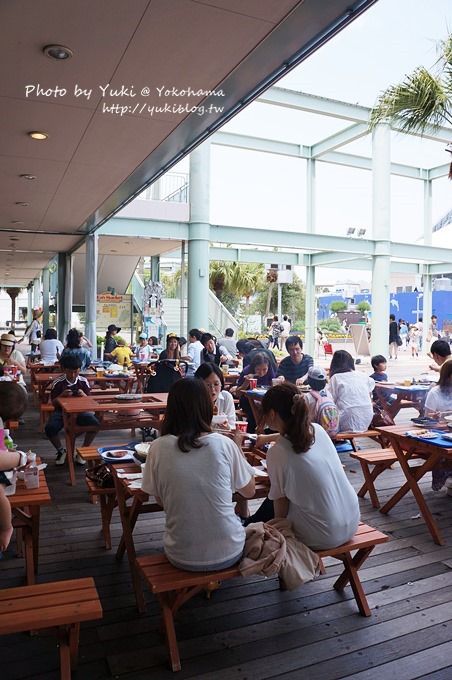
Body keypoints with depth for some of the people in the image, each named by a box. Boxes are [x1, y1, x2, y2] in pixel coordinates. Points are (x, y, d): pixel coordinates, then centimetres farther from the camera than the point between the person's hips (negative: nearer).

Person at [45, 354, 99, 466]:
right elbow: (53, 403, 1)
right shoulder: (58, 383, -4)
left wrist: (83, 395, -16)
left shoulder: (83, 381, 1)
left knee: (95, 424, -28)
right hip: (62, 410, -1)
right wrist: (62, 395, -18)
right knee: (50, 428, -30)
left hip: (80, 410, 1)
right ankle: (61, 451, 4)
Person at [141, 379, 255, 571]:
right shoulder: (224, 444, -14)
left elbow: (160, 500, 2)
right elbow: (249, 492, 1)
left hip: (182, 558, 1)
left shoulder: (158, 448, -13)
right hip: (228, 554, -1)